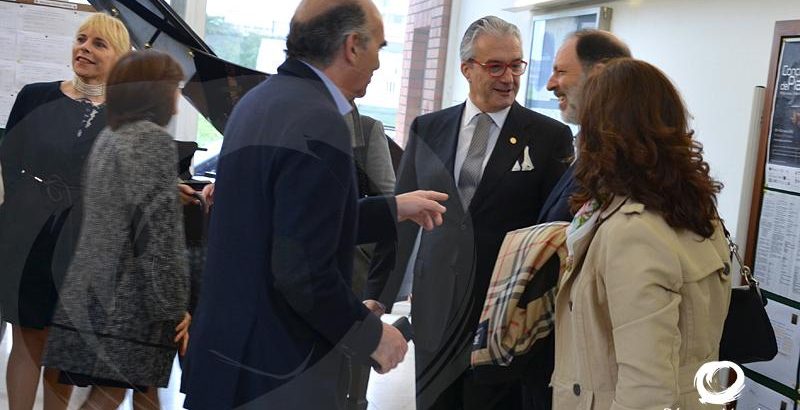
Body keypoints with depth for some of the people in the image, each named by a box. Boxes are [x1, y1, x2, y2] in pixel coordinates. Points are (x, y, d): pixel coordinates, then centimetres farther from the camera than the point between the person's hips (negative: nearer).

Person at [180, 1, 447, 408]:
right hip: (277, 373, -9)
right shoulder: (318, 123, -22)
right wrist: (372, 335, -11)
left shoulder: (262, 101, 7)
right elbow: (305, 273, -26)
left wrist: (393, 209, 21)